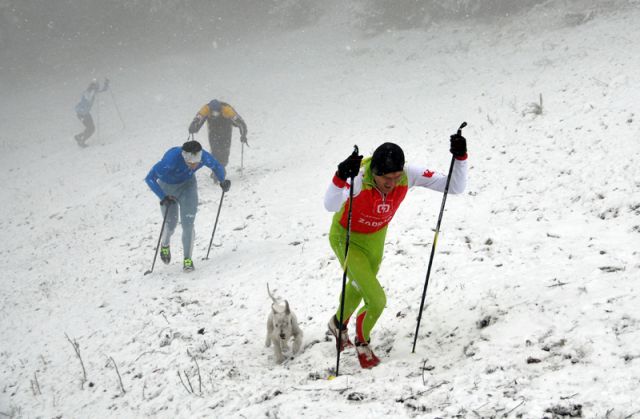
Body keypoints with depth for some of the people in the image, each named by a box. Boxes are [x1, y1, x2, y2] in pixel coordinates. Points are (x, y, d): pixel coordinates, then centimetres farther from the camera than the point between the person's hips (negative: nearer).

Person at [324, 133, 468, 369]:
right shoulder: (360, 177, -40)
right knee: (376, 300, -11)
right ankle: (362, 342, 22)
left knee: (359, 287, 30)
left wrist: (460, 157, -40)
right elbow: (330, 205, -59)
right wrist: (341, 177, -76)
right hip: (347, 238, -5)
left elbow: (455, 187, -25)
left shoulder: (409, 174, -28)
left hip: (376, 237, 5)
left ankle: (338, 323, 63)